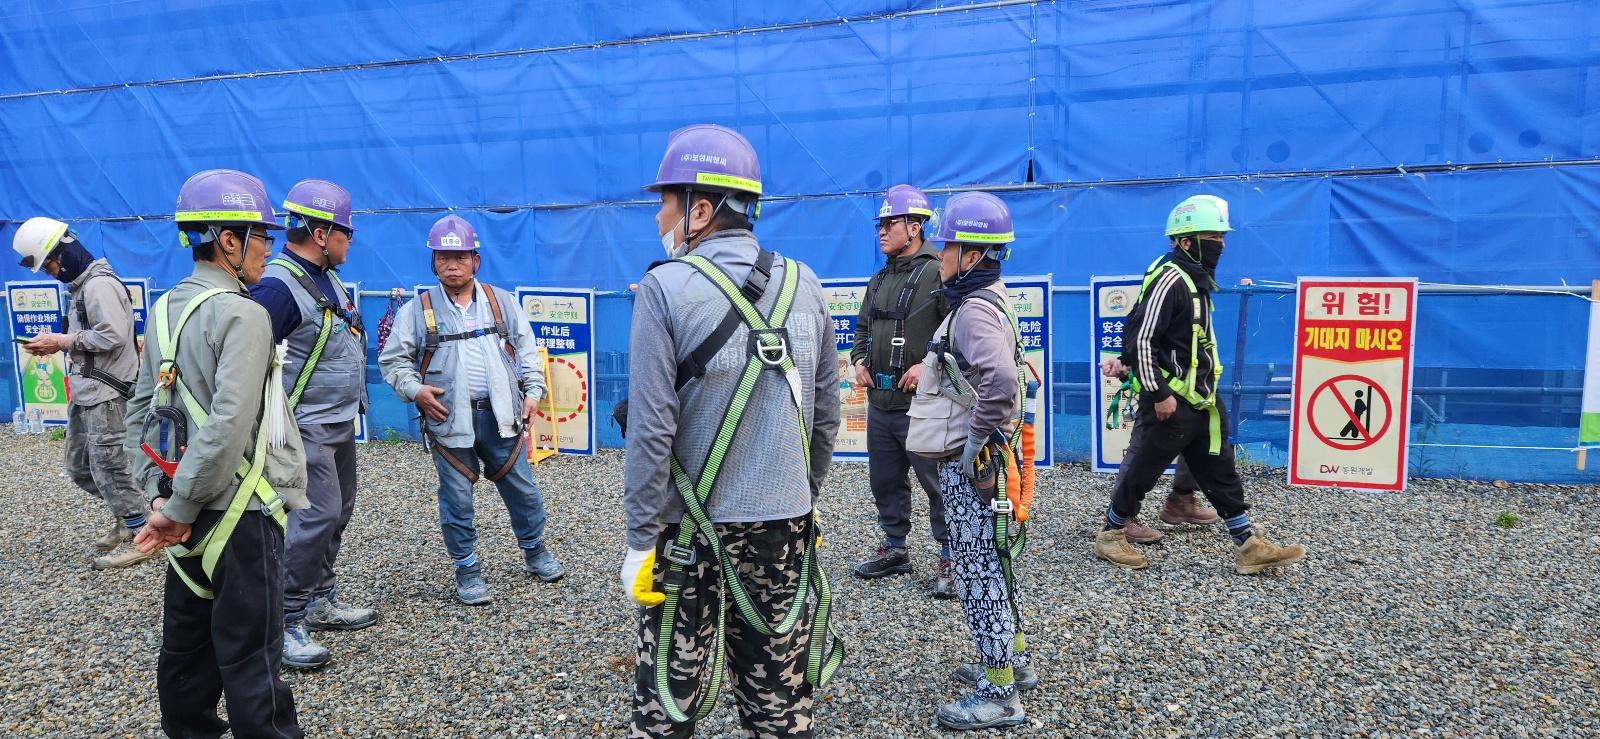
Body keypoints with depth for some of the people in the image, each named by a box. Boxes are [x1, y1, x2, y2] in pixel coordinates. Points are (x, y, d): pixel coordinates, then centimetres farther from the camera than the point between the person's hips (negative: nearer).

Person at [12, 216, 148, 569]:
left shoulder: (100, 284, -15)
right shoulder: (81, 285, 16)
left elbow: (113, 336, -23)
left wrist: (61, 341, -14)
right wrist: (56, 344, 3)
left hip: (106, 393, -10)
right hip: (86, 391, 10)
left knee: (108, 467, -5)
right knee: (79, 468, 15)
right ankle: (125, 518, 27)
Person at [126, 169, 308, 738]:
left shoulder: (164, 309, 9)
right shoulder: (243, 314, -16)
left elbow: (140, 413, 11)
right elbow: (229, 426, -24)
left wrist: (160, 494, 7)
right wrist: (179, 508, -15)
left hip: (192, 507, 8)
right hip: (238, 510, -8)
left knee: (188, 637, 18)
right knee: (250, 653, -1)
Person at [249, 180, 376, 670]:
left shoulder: (326, 279, 11)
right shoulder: (279, 286, -20)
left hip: (341, 424, 10)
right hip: (308, 427, -10)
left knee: (338, 513, 16)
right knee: (317, 517, -11)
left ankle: (322, 602, 30)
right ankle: (285, 624, 0)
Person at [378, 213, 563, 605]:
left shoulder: (502, 302, 7)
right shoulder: (417, 310, 2)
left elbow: (527, 350, 12)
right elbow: (393, 360, 7)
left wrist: (533, 391, 2)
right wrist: (414, 390, -9)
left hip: (500, 414, 2)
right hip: (449, 419, -1)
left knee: (522, 488, 10)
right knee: (457, 498, 5)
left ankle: (535, 550, 32)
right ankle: (467, 569, 21)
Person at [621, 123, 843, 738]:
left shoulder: (667, 288, -11)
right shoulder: (804, 285, 2)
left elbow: (652, 430, -14)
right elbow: (826, 414, 6)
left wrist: (641, 539, -6)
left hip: (693, 526, -3)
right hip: (786, 523, 4)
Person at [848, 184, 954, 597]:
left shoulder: (939, 273, -11)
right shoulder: (879, 280, 16)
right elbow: (863, 326, 26)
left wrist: (930, 365, -22)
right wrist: (858, 360, 9)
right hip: (880, 404, 8)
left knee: (939, 484, 1)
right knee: (884, 482, 17)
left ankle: (949, 558, 14)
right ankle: (894, 549, 32)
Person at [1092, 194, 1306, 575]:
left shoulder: (1195, 279, 13)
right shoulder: (1169, 279, -18)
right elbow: (1142, 339, -23)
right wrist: (1158, 393, -22)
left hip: (1201, 400, 10)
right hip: (1170, 402, -10)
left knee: (1221, 472, 11)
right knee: (1142, 470, 3)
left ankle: (1249, 546, 18)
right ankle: (1110, 535, 18)